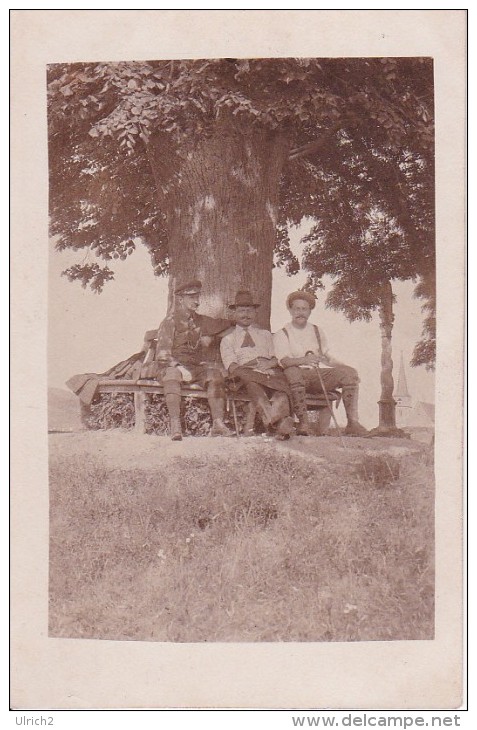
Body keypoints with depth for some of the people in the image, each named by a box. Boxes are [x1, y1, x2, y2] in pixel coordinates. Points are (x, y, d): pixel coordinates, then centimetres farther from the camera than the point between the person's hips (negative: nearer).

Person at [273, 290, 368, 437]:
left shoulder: (318, 331, 23)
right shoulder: (281, 335, 6)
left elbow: (327, 357, 23)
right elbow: (284, 361, -10)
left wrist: (345, 366, 5)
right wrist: (305, 360, -30)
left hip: (321, 374, 4)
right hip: (300, 375, -4)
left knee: (350, 373, -19)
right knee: (292, 372, -39)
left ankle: (352, 422, -25)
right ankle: (303, 422, -38)